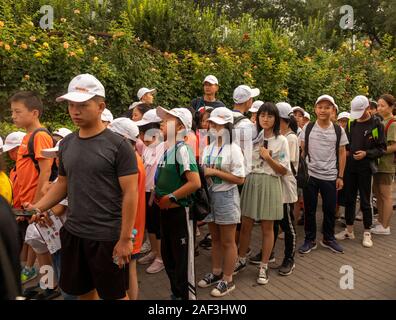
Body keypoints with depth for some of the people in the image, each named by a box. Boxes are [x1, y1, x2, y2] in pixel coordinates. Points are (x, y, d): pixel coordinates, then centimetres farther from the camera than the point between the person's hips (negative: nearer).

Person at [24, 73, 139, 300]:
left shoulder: (118, 145, -14)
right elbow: (63, 183, 16)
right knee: (83, 290, 22)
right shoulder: (66, 144, 5)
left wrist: (125, 239, -15)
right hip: (73, 233, 6)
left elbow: (130, 193, -14)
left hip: (108, 236, -5)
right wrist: (38, 207, 0)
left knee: (115, 294, 13)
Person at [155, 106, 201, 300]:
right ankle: (176, 293, 40)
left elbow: (195, 182, -27)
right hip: (166, 211, 9)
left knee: (183, 258, 5)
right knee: (167, 255, 21)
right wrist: (158, 195, 4)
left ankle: (187, 295, 23)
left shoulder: (182, 149, -18)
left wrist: (170, 198, -19)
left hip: (179, 211, -9)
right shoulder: (167, 149, 7)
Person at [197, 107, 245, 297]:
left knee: (228, 242, 6)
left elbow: (240, 179, -16)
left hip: (226, 197, -6)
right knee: (215, 239, 18)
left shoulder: (233, 149, -11)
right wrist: (204, 173, -6)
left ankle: (227, 280, 19)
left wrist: (215, 172, -19)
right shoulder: (208, 148, 8)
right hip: (210, 195, 6)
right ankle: (216, 273, 34)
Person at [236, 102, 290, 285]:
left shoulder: (281, 141, -2)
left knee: (267, 228, 7)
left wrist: (268, 158, -16)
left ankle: (264, 267, 21)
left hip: (269, 185, -3)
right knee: (246, 225, 9)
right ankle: (241, 261, 27)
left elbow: (284, 170, -5)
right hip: (251, 182, 3)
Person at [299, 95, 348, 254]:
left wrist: (340, 176, 1)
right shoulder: (308, 129, 0)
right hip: (309, 175, 0)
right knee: (309, 209, 7)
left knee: (330, 209, 10)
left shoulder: (338, 131, 1)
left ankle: (328, 239, 29)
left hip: (330, 177, 1)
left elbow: (342, 154, 5)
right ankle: (310, 240, 22)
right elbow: (302, 151, 3)